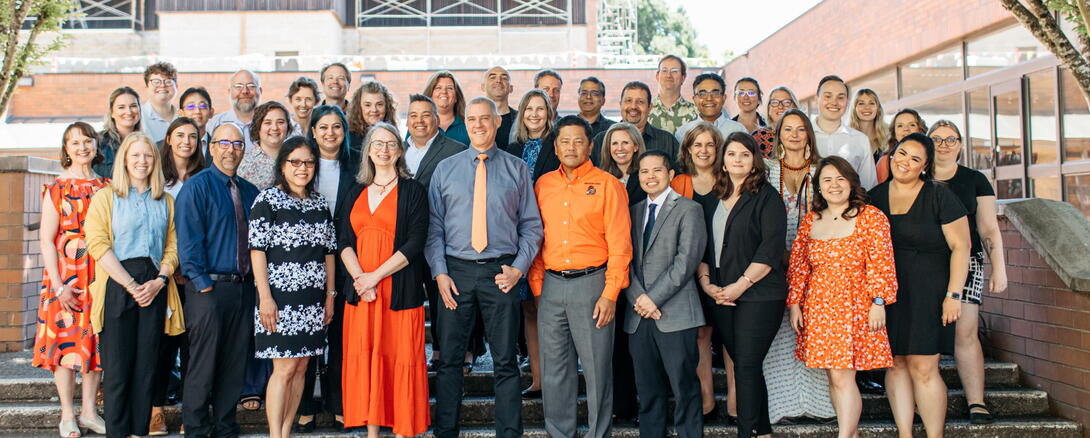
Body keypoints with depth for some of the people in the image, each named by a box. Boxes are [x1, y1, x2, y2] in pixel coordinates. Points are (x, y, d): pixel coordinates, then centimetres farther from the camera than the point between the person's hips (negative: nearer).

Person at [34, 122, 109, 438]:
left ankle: (89, 411, 17)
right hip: (65, 276, -3)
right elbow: (46, 239, -7)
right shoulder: (56, 189, -3)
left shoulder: (106, 187, 8)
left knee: (95, 340, 7)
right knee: (65, 339, 1)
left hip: (100, 275, 3)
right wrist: (58, 286, -13)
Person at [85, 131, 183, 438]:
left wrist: (160, 281, -8)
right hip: (117, 287, -3)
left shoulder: (165, 201, 15)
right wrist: (131, 285, -12)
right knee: (118, 366, -2)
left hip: (154, 289, 3)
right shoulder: (105, 197, 5)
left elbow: (173, 245, 10)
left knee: (147, 365, 4)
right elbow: (98, 245, -5)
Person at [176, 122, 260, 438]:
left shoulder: (250, 192, 14)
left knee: (235, 363, 11)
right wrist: (203, 284, -14)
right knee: (203, 364, 0)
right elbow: (188, 240, -9)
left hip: (243, 288, 6)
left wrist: (256, 280, 5)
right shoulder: (196, 187, -4)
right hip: (208, 287, -5)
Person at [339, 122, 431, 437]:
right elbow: (345, 242, 8)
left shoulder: (413, 191, 1)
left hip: (400, 290, -4)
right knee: (365, 358, 4)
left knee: (400, 358, -2)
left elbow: (415, 243, -8)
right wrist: (359, 276, -9)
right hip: (360, 290, 4)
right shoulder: (357, 194, 15)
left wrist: (376, 275, -14)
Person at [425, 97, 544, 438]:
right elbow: (434, 225, 6)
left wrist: (518, 268, -6)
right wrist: (439, 272, -4)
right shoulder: (445, 169, 9)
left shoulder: (517, 169, 6)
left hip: (501, 272, -1)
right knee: (449, 358, 7)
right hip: (456, 271, 1)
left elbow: (531, 226, 6)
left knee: (505, 361, 5)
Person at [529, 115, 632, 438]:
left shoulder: (607, 185, -2)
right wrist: (536, 285, 5)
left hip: (591, 282, -4)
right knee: (554, 369, 10)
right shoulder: (543, 185, 11)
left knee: (597, 368, 1)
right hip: (551, 286, 4)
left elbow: (620, 244, -6)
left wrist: (610, 294, -11)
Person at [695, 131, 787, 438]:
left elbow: (771, 249, -11)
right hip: (721, 295, 5)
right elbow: (702, 246, 13)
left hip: (758, 294, -5)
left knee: (746, 365, -8)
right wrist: (705, 281, -1)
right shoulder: (713, 201, 14)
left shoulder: (766, 197, -3)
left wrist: (741, 284, -15)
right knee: (744, 365, 10)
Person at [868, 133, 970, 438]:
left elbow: (960, 246, -5)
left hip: (927, 292, -4)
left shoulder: (938, 196, -3)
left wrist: (953, 295, -11)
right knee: (895, 363, 5)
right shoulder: (874, 197, 9)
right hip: (886, 295, 4)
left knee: (922, 367, -7)